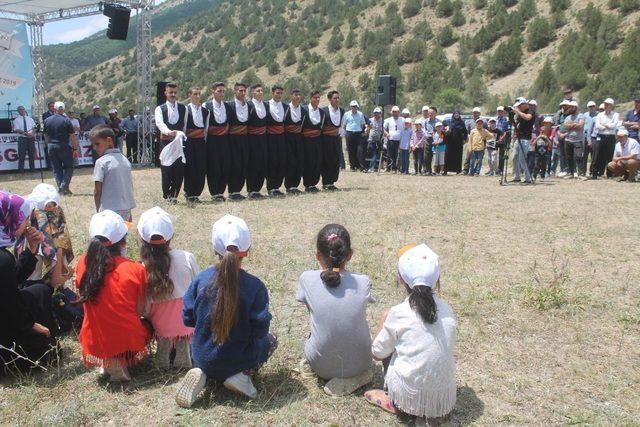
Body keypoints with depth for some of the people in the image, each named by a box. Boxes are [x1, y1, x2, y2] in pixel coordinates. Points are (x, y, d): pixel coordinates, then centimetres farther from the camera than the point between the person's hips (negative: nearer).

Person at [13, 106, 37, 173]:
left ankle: (32, 168, 16)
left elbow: (34, 128, 9)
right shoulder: (16, 120, 1)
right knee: (22, 155, -2)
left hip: (31, 138, 3)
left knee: (32, 153, 7)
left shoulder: (30, 119, 13)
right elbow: (17, 130, -10)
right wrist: (26, 133, -22)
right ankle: (21, 170, 4)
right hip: (22, 138, -3)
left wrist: (33, 134, -11)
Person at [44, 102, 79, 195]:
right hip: (63, 146, -4)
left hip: (51, 146, 4)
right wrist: (75, 148, -7)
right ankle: (64, 185, -9)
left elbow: (46, 135, 13)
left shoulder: (47, 120, 5)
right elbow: (72, 136, -12)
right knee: (68, 167, 7)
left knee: (56, 169, 10)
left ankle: (60, 188, 8)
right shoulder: (66, 120, -10)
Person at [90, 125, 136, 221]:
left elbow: (97, 191, -9)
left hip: (109, 211, -6)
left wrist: (98, 210, 3)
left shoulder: (101, 162, -10)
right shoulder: (125, 159, 9)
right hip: (126, 210, 6)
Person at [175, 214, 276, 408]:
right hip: (239, 360, -2)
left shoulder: (201, 279, -12)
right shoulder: (255, 286, -19)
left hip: (202, 359, 2)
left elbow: (187, 319, -3)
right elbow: (260, 330, -15)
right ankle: (242, 375, 1)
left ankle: (201, 374, 6)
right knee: (270, 340, 27)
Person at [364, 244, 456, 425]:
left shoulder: (398, 314, -15)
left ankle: (395, 403, 11)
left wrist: (385, 319, 11)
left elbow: (378, 354, -3)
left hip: (410, 397, -3)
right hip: (445, 399, 4)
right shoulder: (447, 310, -4)